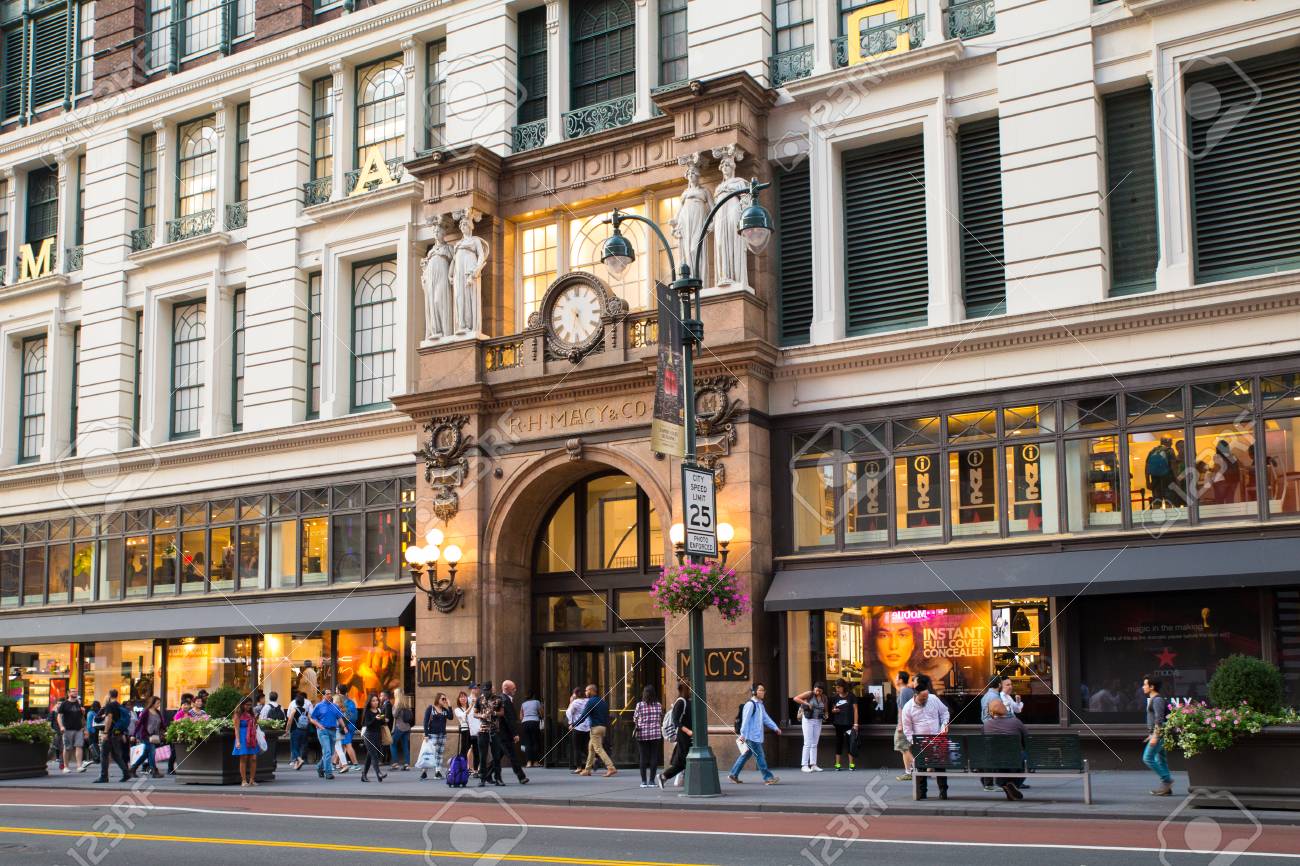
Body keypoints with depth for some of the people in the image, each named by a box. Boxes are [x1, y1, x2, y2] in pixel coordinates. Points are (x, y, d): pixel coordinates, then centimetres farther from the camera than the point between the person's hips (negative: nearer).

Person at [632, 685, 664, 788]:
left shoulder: (639, 705, -5)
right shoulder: (658, 705, 1)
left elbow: (635, 719, 2)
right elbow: (662, 719, 9)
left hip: (642, 734, -1)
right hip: (656, 734, 1)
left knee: (643, 758, 5)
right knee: (654, 758, 5)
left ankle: (644, 781, 5)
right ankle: (651, 780, 3)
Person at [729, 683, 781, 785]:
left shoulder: (760, 705, 17)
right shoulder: (750, 704, -13)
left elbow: (766, 718, 18)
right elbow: (745, 720, -16)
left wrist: (775, 727, 7)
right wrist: (743, 734, -19)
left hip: (757, 736, 10)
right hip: (751, 736, -10)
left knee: (746, 755, 14)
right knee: (760, 756, -8)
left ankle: (733, 774, 21)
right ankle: (767, 778, -7)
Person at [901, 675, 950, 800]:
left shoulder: (934, 699, -1)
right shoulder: (908, 708, -7)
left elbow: (944, 712, 13)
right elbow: (907, 729, -2)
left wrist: (944, 725, -3)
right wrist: (914, 743, -10)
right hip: (919, 742, -1)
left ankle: (943, 790, 7)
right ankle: (921, 792, 7)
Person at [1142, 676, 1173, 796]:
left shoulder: (1157, 699, -14)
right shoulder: (1153, 699, 17)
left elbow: (1159, 719, -21)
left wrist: (1155, 736, -24)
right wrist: (1151, 734, 25)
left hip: (1158, 733, -10)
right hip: (1156, 734, 10)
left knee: (1147, 758, -11)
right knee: (1160, 759, 10)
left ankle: (1167, 779, -7)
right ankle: (1166, 787, 11)